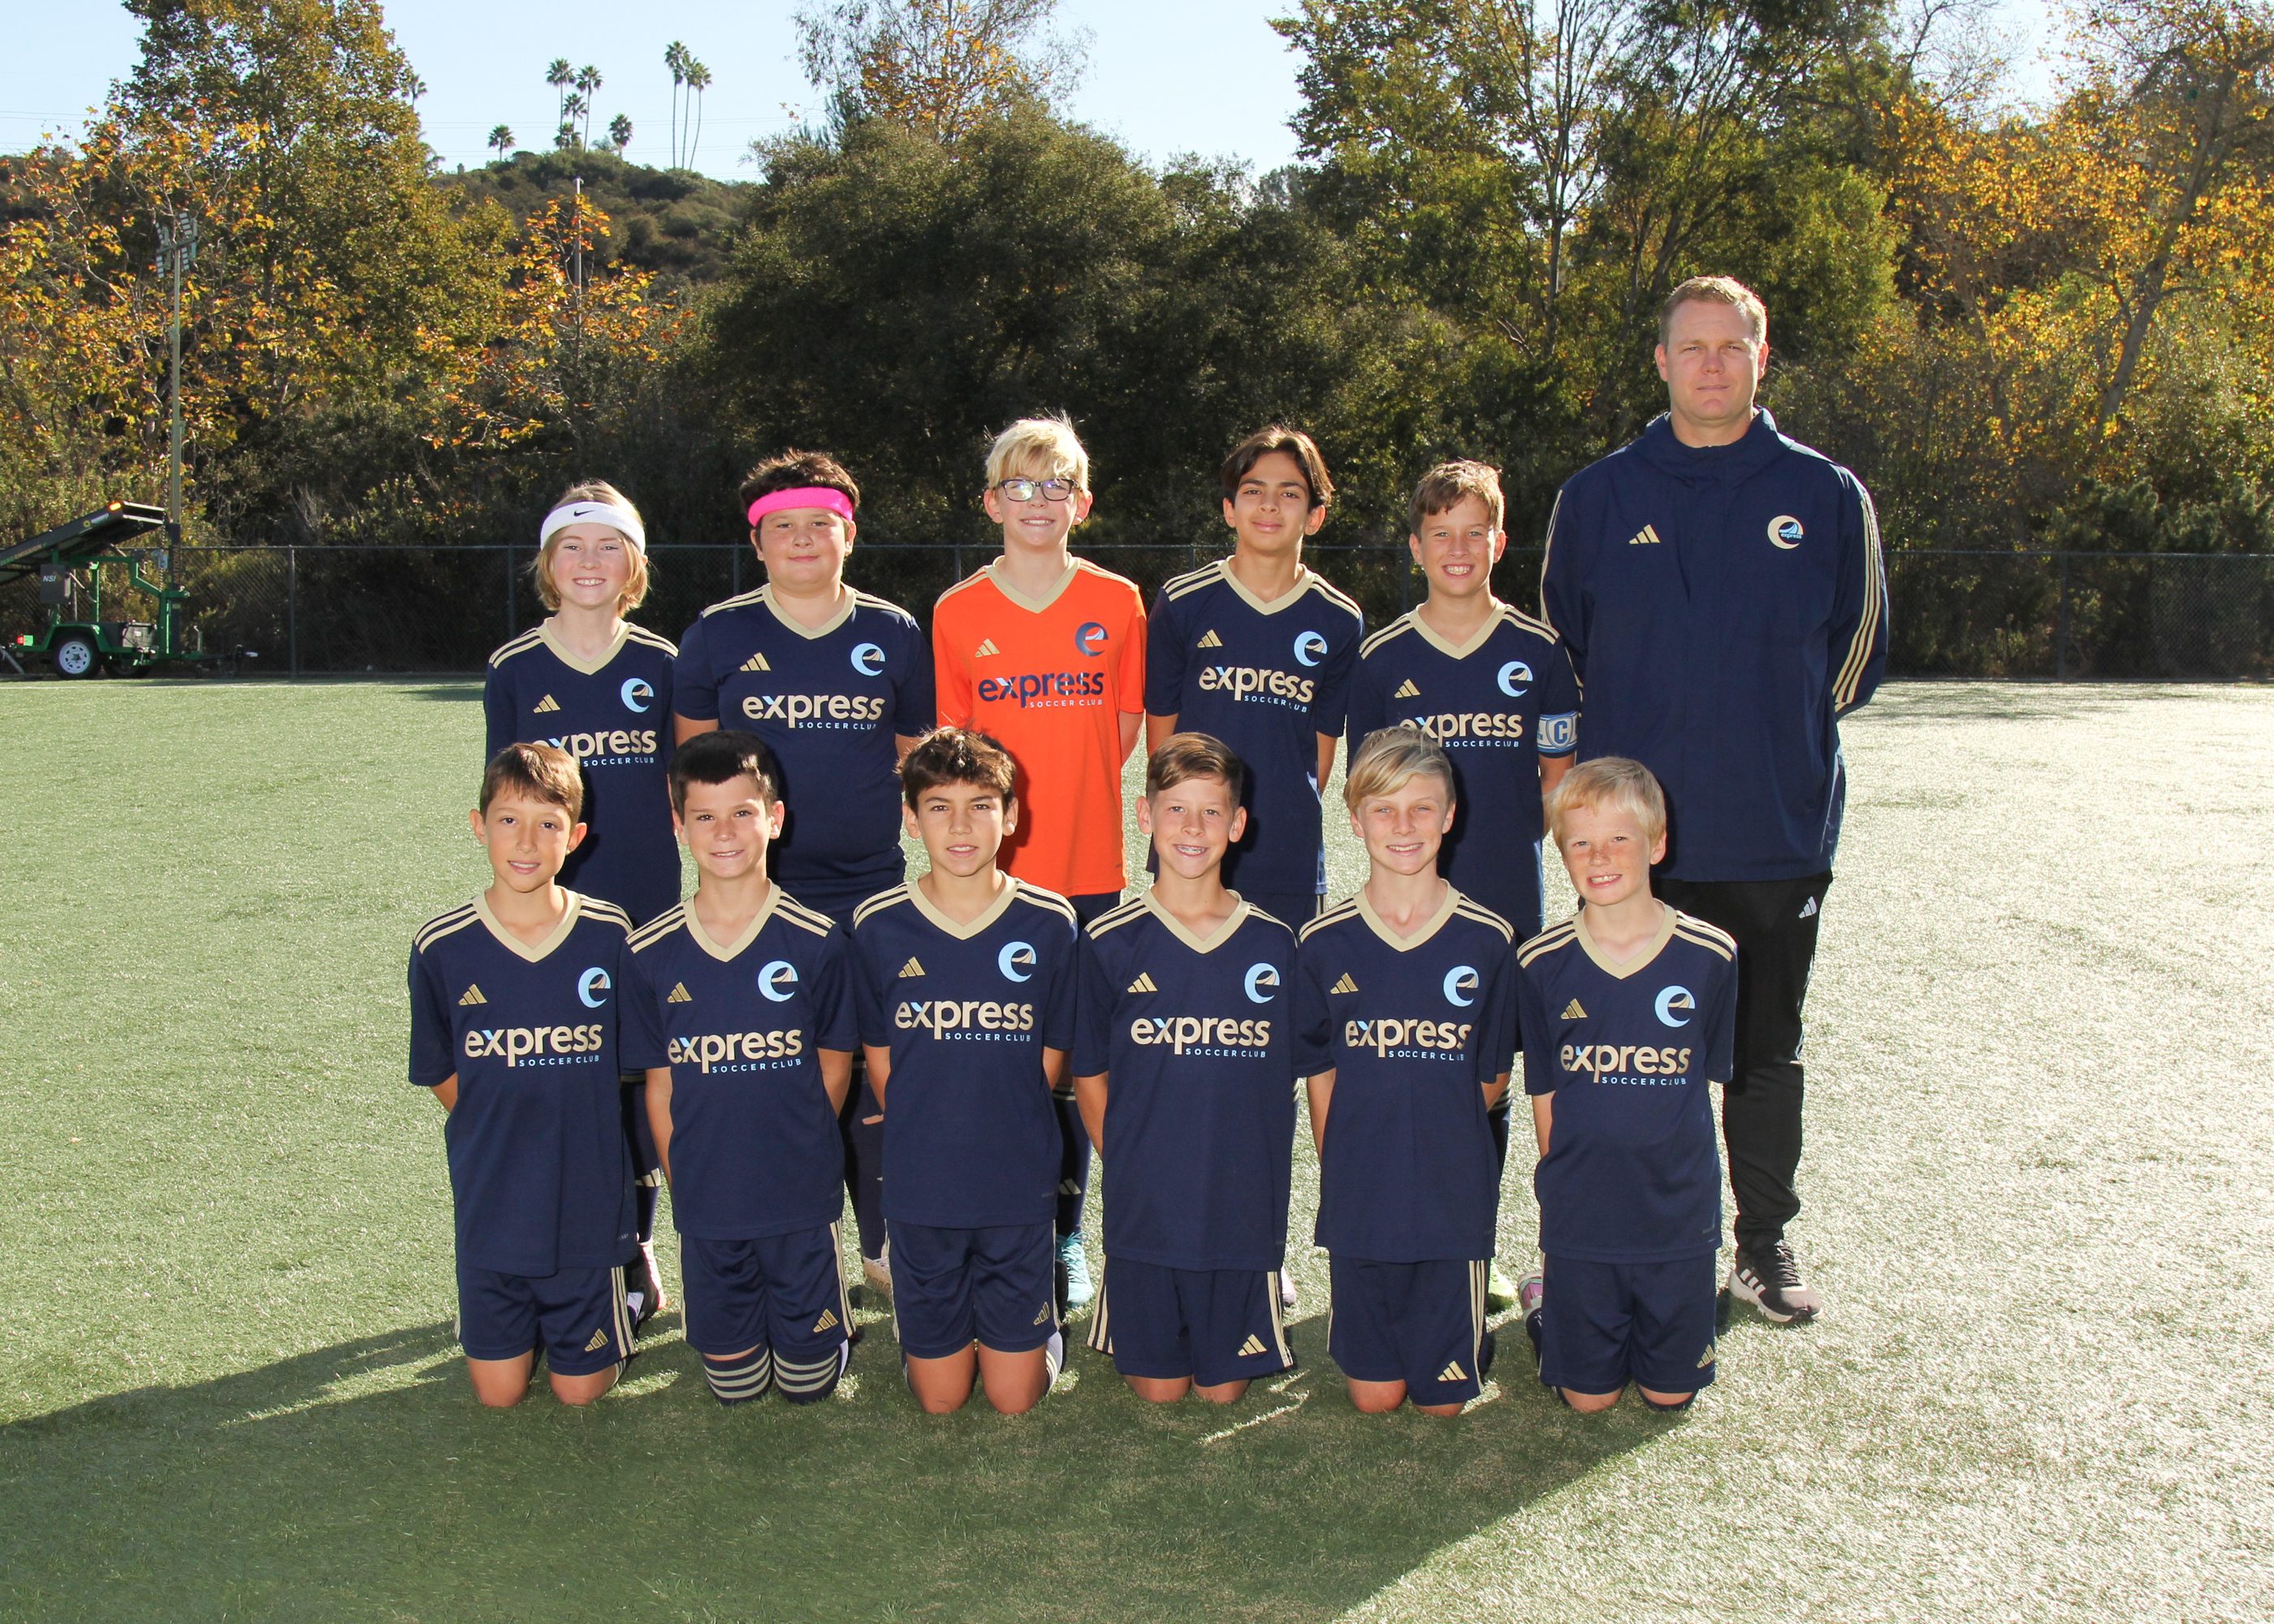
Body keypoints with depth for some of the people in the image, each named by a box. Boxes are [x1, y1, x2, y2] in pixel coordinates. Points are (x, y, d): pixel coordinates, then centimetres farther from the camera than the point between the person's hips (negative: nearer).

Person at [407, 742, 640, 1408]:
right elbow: (440, 1075, 5)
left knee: (581, 1389, 8)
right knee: (498, 1392, 9)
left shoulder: (611, 936, -10)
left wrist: (571, 1130, 1)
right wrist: (502, 1133, 0)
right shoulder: (441, 947, -9)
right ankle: (521, 1317, 39)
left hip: (587, 1202, -1)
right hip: (491, 1201, 1)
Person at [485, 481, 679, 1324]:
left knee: (642, 1076, 5)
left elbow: (681, 794, 9)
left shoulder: (659, 667, 4)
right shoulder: (514, 671, 3)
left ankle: (636, 1254, 21)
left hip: (647, 907, 0)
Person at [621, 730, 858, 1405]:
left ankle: (833, 1318, 37)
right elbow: (660, 1083, 4)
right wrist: (684, 1179, 1)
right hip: (705, 1204, 2)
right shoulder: (650, 953, -4)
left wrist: (796, 1151, -1)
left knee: (807, 1380, 8)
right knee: (733, 1385, 12)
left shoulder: (816, 942, -9)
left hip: (801, 1198, -2)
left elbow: (834, 1067, 1)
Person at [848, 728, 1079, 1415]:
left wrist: (999, 1132, -2)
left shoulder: (1049, 924, -8)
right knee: (940, 1398, 11)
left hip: (1019, 1185, 0)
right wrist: (930, 1138, -1)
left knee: (1014, 1400, 7)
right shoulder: (878, 926, -7)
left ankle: (1036, 1327, 36)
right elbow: (881, 1061, 3)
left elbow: (1051, 1060, 2)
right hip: (920, 1185, 1)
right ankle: (954, 1328, 40)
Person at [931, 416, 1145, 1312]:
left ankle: (1065, 1237, 21)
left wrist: (1062, 799, 1)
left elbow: (1124, 728, 8)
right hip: (992, 870, 0)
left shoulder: (1118, 603, 3)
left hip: (1088, 867, 1)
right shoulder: (958, 613, 3)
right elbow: (948, 743, 7)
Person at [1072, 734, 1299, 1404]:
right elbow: (1090, 1079, 3)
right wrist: (1128, 1167, -3)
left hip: (1245, 1213, 1)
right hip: (1144, 1210, -1)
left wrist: (1262, 1180, 1)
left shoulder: (1273, 945, -1)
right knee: (1157, 1388, 9)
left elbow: (1288, 1079, 6)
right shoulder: (1110, 943, -5)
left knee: (1224, 1388, 10)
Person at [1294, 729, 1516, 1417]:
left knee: (1444, 1397, 7)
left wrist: (1440, 1144, 2)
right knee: (1374, 1394, 9)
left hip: (1454, 1198, -1)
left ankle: (1468, 1335, 36)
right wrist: (1346, 1167, -1)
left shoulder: (1486, 940, -6)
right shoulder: (1323, 943, -5)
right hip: (1359, 1199, 1)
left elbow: (1491, 1080, 4)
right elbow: (1319, 1075, 4)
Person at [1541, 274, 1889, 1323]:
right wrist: (1631, 743, 9)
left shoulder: (1826, 497, 3)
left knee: (1767, 1050, 11)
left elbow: (1857, 650, 13)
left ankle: (1765, 1247, 25)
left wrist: (1786, 736, 9)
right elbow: (1562, 650, 13)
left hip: (1780, 833, 0)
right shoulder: (1597, 498, 4)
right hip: (1632, 832, 0)